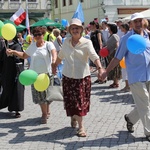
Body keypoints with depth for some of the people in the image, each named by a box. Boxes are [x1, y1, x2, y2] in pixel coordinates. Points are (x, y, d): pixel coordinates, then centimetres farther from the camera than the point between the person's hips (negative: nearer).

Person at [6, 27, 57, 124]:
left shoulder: (48, 44, -3)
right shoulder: (32, 46, 10)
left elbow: (54, 52, -23)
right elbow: (24, 55, 22)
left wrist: (54, 60, -45)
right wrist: (13, 52, 8)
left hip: (47, 73, -3)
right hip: (35, 74, 3)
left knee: (46, 93, 3)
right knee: (39, 94, 3)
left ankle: (47, 110, 29)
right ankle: (45, 113, 19)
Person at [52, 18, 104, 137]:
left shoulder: (86, 42, -6)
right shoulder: (66, 42, 6)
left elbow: (94, 56, -19)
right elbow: (60, 56, 22)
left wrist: (100, 68, -34)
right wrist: (55, 66, 31)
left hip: (83, 76, -2)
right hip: (68, 76, 2)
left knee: (81, 100, 4)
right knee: (71, 101, 2)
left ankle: (74, 118, 26)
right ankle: (81, 126, 15)